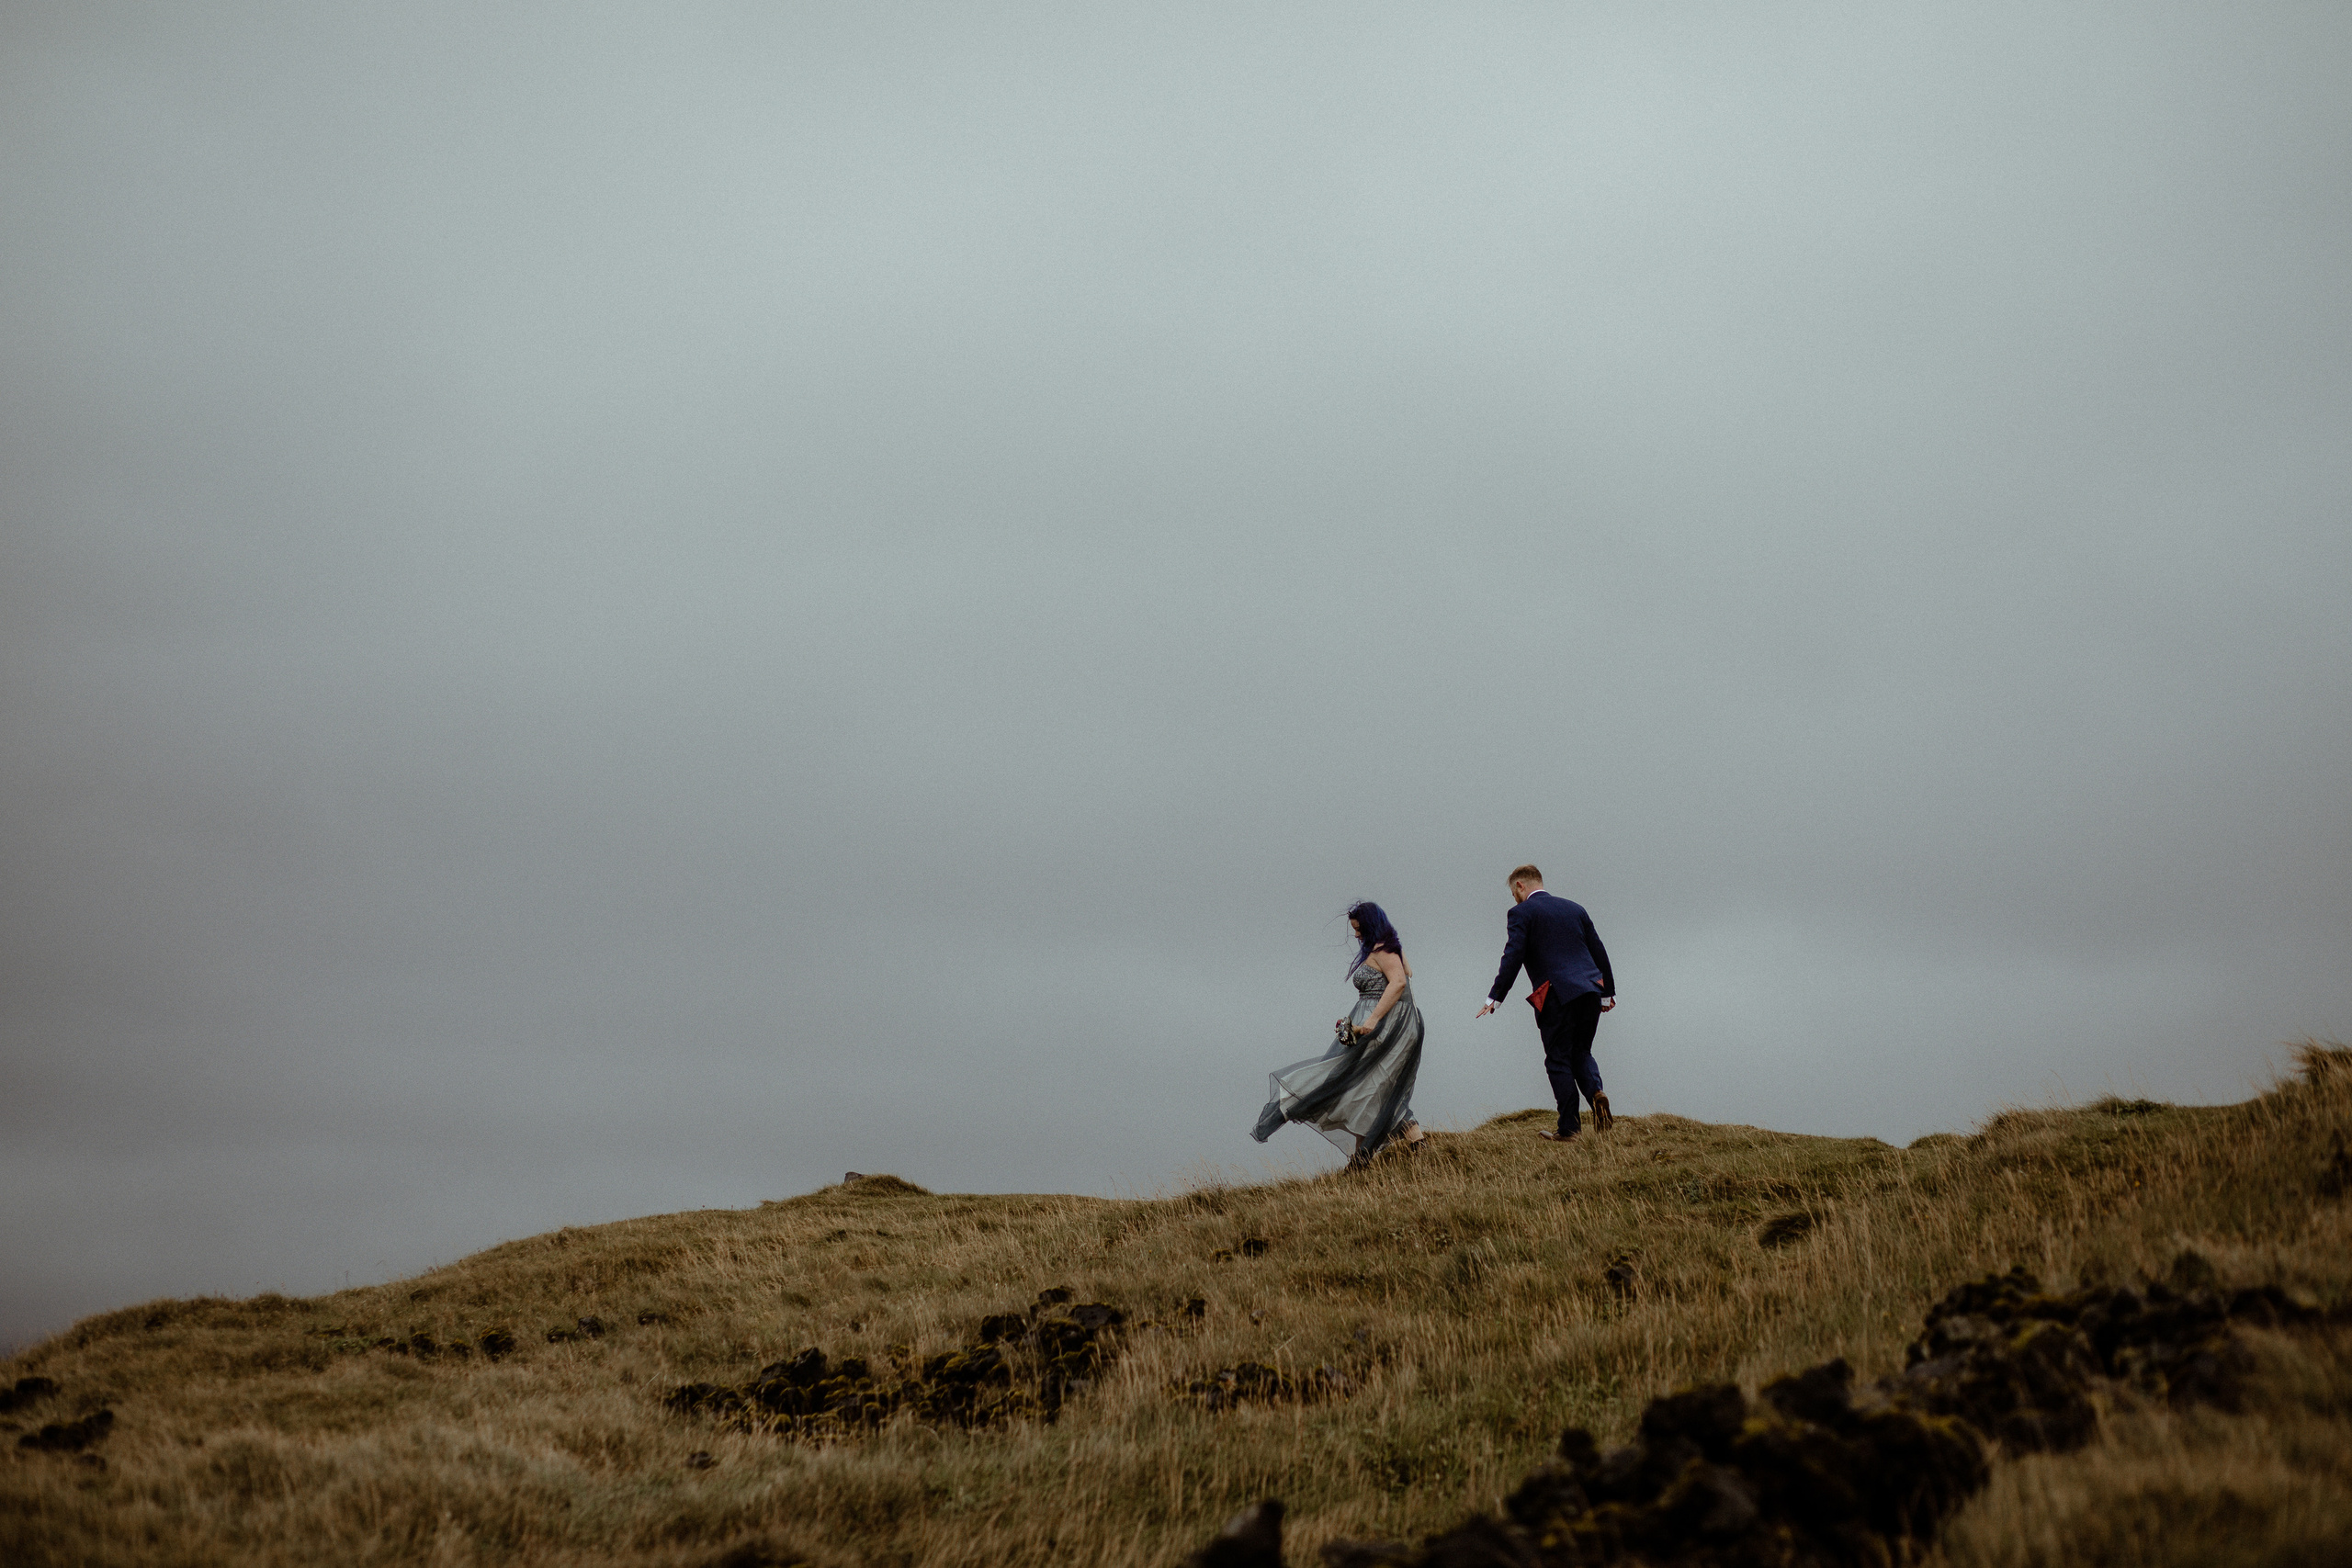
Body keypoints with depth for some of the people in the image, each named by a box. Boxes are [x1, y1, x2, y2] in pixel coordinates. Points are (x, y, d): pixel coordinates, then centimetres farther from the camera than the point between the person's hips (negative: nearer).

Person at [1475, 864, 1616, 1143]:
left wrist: (1495, 998, -8)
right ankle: (1595, 1091, -9)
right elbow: (1599, 952, 20)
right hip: (1590, 990, 6)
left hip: (1557, 994, -6)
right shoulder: (1574, 908, 19)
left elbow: (1513, 957, -9)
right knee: (1580, 1052, 19)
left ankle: (1569, 1128, 1)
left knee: (1558, 1060, 2)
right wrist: (1607, 992, 28)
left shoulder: (1521, 913, 1)